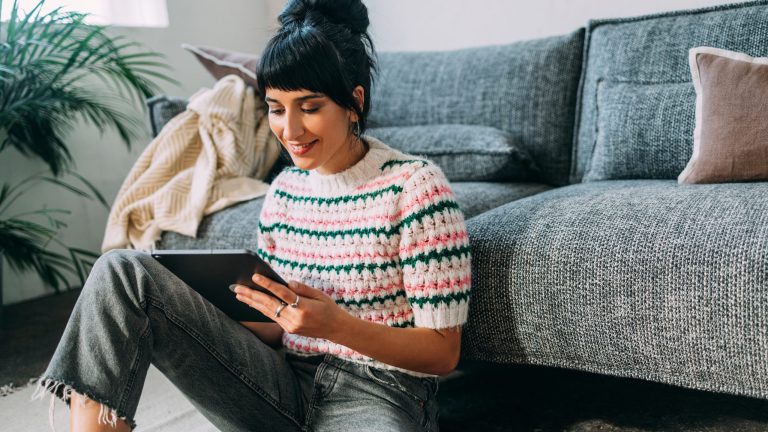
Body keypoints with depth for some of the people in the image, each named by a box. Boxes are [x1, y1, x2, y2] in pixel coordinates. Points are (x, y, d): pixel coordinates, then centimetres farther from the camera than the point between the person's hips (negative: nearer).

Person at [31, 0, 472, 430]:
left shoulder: (414, 184, -9)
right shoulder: (283, 190, 8)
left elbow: (444, 352, -9)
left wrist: (336, 325, -24)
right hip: (286, 387, 5)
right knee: (124, 270, -9)